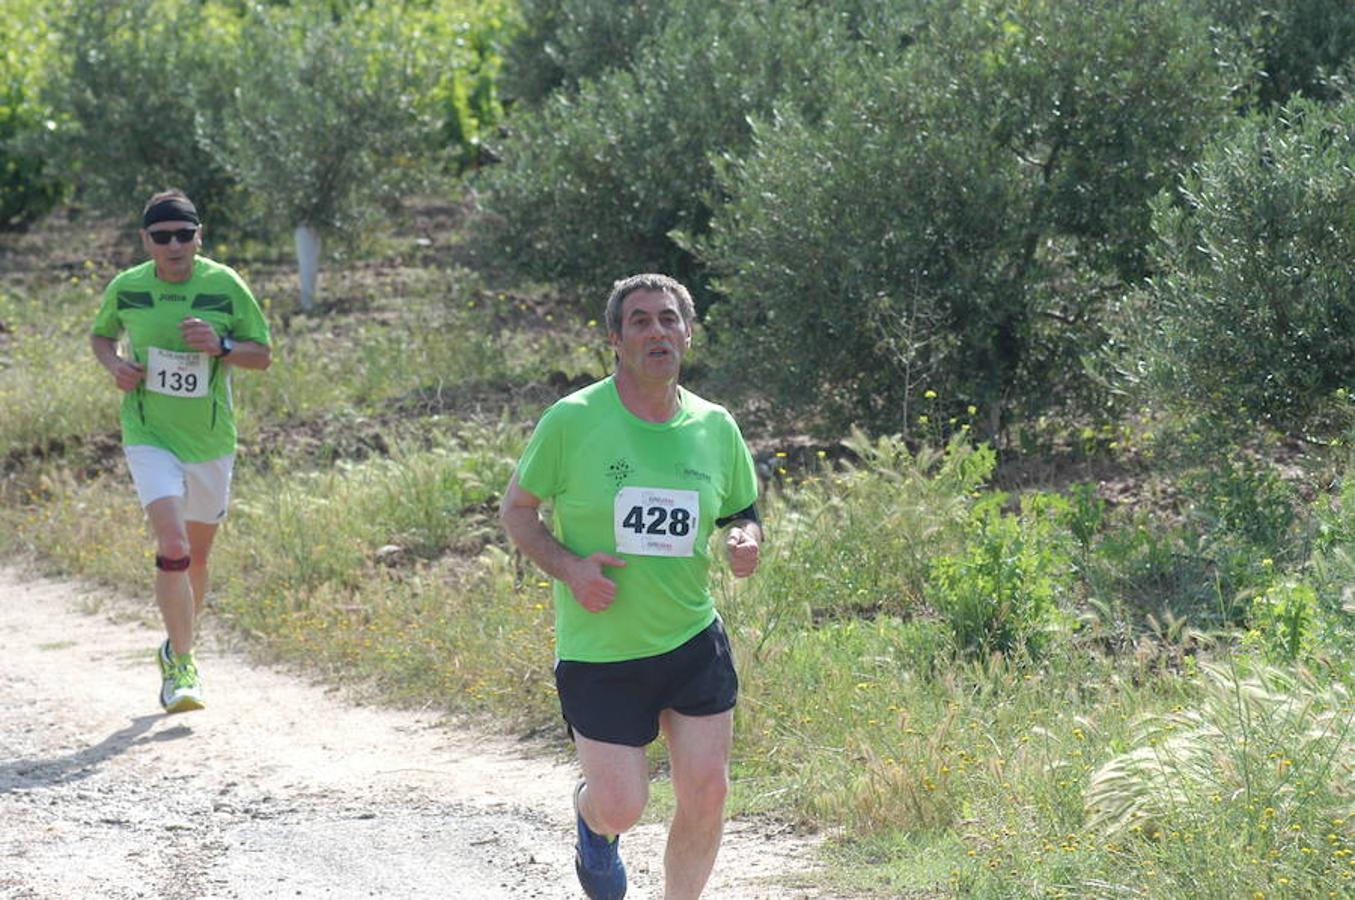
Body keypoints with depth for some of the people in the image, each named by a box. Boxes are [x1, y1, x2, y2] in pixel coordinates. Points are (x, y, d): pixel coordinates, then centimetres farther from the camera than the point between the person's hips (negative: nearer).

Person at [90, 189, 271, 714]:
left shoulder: (225, 286, -5)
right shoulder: (125, 289, -3)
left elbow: (262, 356, 0)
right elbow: (101, 336, 16)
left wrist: (220, 346, -19)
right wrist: (115, 365, -5)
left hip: (211, 441, 2)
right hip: (150, 438, -2)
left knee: (197, 555, 14)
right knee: (172, 548, -19)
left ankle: (177, 647, 39)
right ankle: (181, 667, -12)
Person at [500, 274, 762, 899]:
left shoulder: (714, 426, 1)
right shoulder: (572, 421, -10)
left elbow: (743, 513, 14)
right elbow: (515, 508, 0)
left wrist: (746, 541, -10)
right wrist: (567, 566, -16)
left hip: (695, 642, 3)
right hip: (598, 653, -3)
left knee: (707, 794, -2)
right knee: (622, 807, -4)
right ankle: (591, 816, 35)